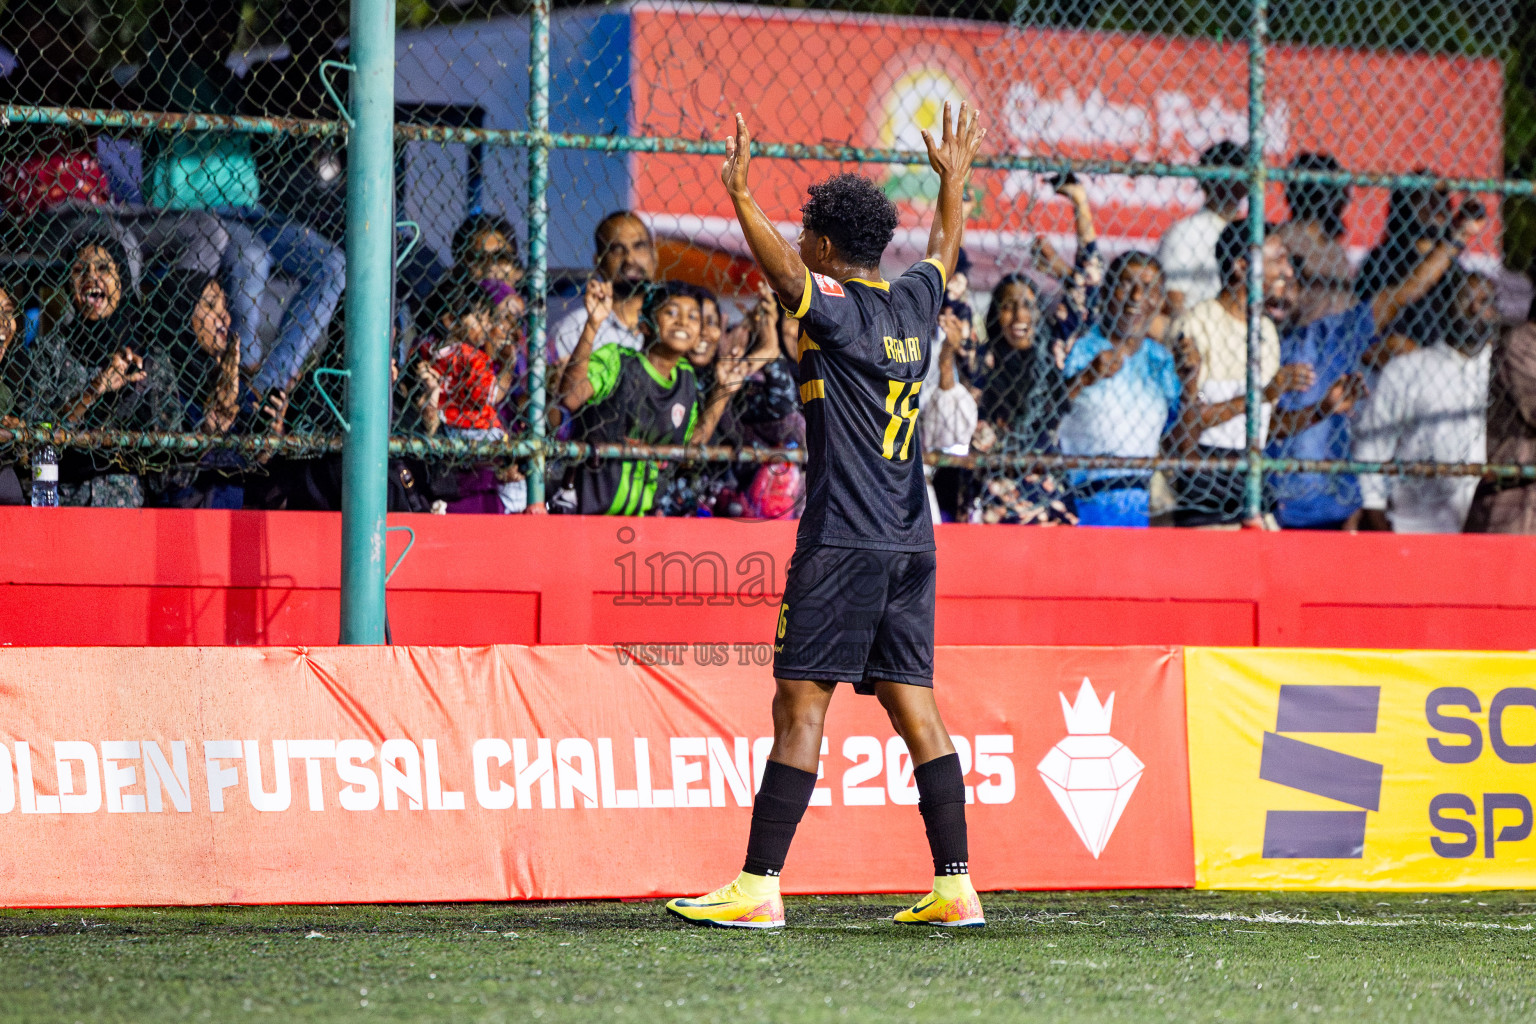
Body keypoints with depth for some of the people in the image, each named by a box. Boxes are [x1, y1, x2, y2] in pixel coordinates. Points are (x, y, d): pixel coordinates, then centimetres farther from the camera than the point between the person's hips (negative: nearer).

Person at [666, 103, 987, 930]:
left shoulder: (837, 310, -8)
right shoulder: (913, 303, 12)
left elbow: (782, 270, -29)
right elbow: (944, 249, 33)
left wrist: (741, 198, -35)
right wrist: (953, 177, 47)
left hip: (844, 542, -8)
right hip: (910, 542, 8)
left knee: (799, 707, -8)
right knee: (914, 711, 8)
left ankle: (759, 887, -10)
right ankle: (955, 886, 4)